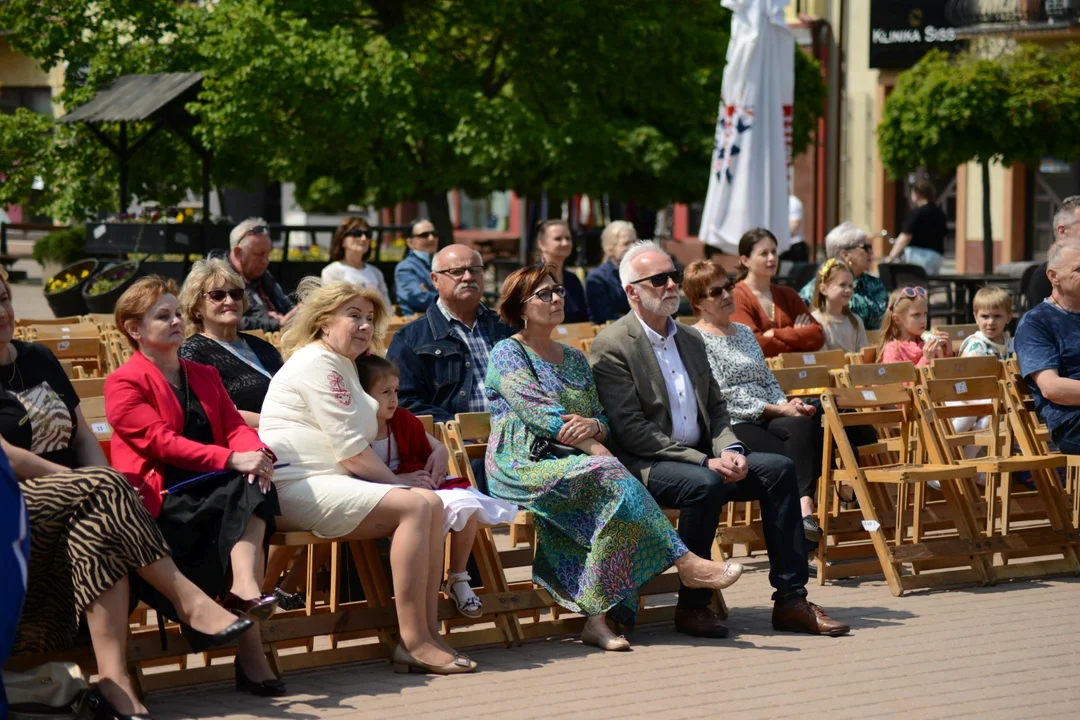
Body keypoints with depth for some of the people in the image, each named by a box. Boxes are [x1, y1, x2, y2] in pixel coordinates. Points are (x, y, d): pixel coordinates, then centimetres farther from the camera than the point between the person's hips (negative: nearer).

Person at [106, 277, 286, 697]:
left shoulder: (204, 377, 26)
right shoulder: (124, 384, 2)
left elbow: (235, 425, 12)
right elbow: (160, 441, -12)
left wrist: (256, 452, -14)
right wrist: (231, 460, -24)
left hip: (211, 490, 6)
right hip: (162, 499, -6)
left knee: (258, 486, -27)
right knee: (241, 493, -30)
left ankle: (243, 592, -42)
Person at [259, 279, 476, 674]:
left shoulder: (344, 366, 26)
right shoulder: (317, 363, -8)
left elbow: (353, 450, 23)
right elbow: (351, 450, -14)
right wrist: (396, 480, -2)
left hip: (327, 484, 10)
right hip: (295, 488, -10)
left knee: (432, 503, -7)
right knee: (413, 506, -23)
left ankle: (428, 634, -14)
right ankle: (413, 643, -25)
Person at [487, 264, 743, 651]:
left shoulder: (575, 359, 22)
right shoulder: (507, 354, 1)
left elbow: (603, 422, 15)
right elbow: (538, 411, -13)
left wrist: (592, 426, -11)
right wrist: (596, 450, -21)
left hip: (570, 466, 6)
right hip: (522, 468, -6)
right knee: (609, 475, -31)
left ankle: (595, 618, -35)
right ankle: (688, 564, -32)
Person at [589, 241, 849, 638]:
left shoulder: (691, 338, 17)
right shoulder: (611, 345, -8)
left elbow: (716, 407, 20)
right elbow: (631, 430, -16)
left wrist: (729, 450, -3)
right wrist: (704, 461, -20)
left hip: (702, 459, 8)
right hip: (643, 465, -8)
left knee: (778, 468, -10)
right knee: (705, 484, -34)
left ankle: (791, 600, -11)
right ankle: (692, 606, -21)